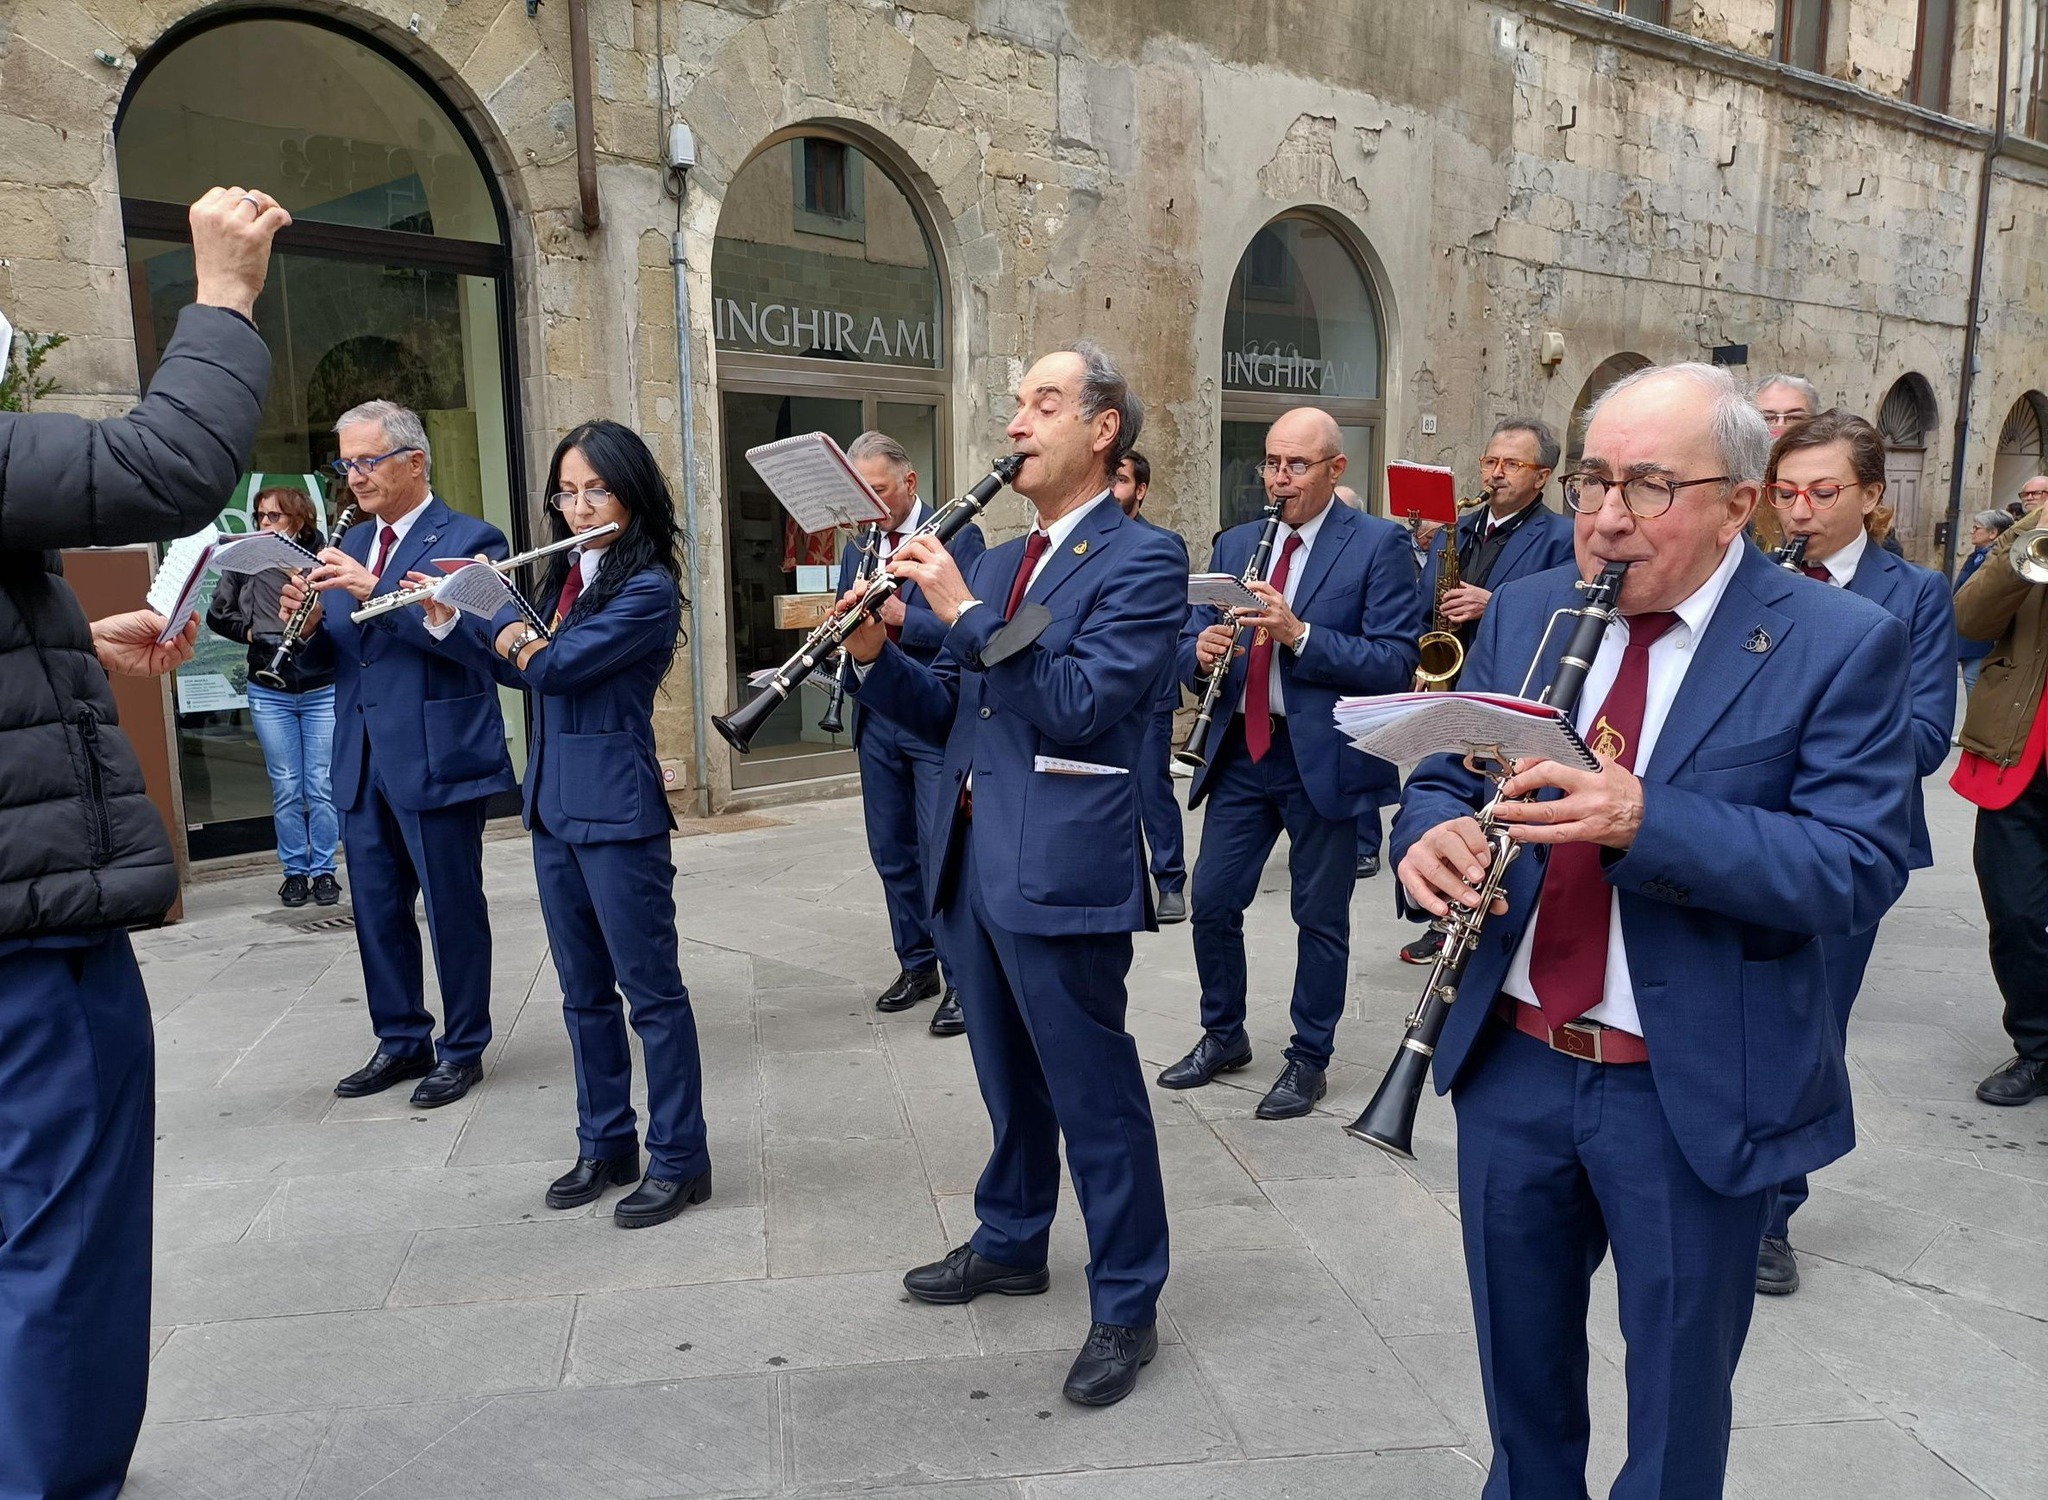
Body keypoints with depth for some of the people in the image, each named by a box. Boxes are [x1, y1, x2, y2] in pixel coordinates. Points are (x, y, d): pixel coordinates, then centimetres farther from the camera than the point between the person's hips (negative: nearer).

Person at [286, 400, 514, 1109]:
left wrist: (375, 589, -27)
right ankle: (401, 1041, 29)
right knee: (376, 910, 14)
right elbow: (337, 654, 13)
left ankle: (462, 1049, 19)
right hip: (362, 763, 7)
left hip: (437, 759, -7)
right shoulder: (351, 545, 15)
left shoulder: (470, 540, -6)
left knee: (453, 909, 4)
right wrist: (308, 622, -9)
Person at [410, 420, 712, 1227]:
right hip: (553, 805, 8)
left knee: (650, 988, 1)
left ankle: (680, 1160, 12)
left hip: (617, 810, -8)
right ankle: (606, 1144, 28)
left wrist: (517, 636, 0)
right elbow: (517, 667, 20)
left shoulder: (649, 588, -12)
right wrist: (445, 621, 9)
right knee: (583, 991, 15)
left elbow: (557, 665, -19)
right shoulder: (564, 576, 12)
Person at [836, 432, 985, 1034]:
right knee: (891, 853, 13)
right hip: (877, 720, 7)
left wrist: (902, 616, -27)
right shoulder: (859, 546, 13)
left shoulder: (959, 536, -6)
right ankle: (917, 965, 27)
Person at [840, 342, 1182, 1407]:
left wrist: (965, 612, -20)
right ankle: (1009, 1244, 40)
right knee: (1008, 1077, 22)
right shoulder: (992, 563, 15)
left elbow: (1078, 703, -21)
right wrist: (875, 654, -3)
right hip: (970, 865, 8)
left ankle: (1127, 1307, 20)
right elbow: (951, 713, 14)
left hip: (1060, 872, -7)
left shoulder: (1142, 561, -8)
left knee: (1093, 1094, 4)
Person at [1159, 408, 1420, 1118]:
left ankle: (1309, 1059, 24)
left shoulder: (1379, 544, -6)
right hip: (1241, 749, 5)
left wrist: (1298, 632, -25)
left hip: (1323, 757, -5)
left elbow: (1395, 662, -14)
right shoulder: (1235, 544, 10)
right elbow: (1191, 643, 11)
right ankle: (1223, 1035, 31)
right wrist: (1203, 652, -14)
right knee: (1212, 899, 10)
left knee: (1320, 916, 7)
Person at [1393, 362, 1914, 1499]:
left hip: (1699, 1091, -3)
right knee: (1520, 1367, 23)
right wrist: (1433, 835, -18)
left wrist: (1646, 820, -32)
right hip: (1512, 1063, 4)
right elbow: (1443, 778, 6)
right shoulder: (1523, 612, 3)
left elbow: (1861, 870, -18)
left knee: (1678, 1395, 18)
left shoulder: (1841, 645, -11)